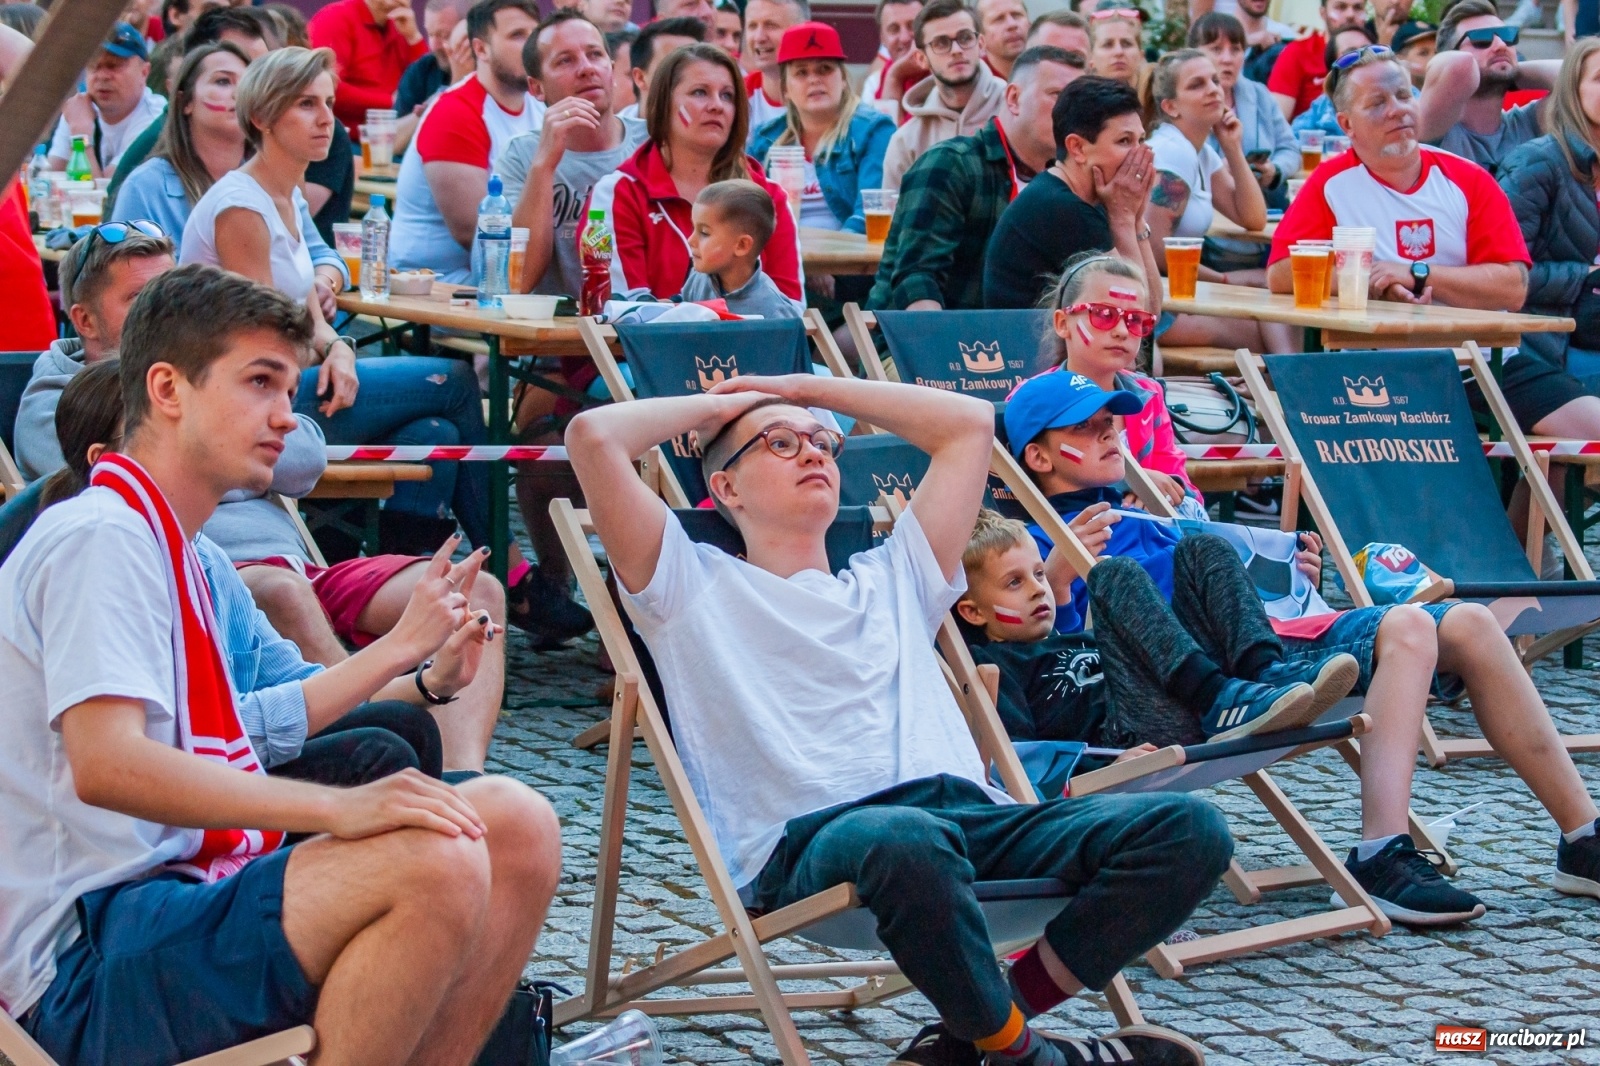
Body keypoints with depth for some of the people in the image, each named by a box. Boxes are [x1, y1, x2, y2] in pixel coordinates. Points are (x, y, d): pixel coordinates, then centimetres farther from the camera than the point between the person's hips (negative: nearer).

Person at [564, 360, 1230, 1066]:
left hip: (968, 819, 6)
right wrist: (719, 403, 27)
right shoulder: (695, 588, 20)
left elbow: (969, 423, 40)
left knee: (1188, 829, -18)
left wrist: (803, 387, 39)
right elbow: (592, 436, 9)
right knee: (905, 843, -44)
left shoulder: (892, 579, 36)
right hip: (809, 841, -5)